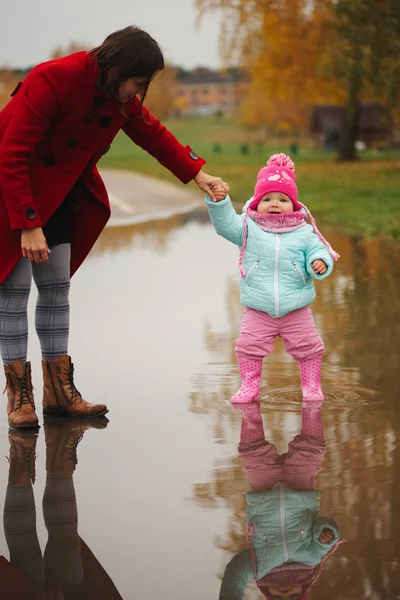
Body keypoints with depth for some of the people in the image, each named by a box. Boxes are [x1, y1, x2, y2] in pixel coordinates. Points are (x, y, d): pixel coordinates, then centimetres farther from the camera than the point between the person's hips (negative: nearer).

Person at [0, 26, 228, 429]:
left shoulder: (120, 96, -7)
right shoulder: (51, 81, -30)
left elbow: (151, 134, 11)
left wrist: (196, 174, 2)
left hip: (56, 194, 8)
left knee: (57, 287, 6)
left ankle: (59, 391, 10)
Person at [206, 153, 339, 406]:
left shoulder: (304, 233, -1)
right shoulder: (248, 228, -1)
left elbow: (317, 251, -2)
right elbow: (225, 223, -10)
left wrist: (320, 263, -24)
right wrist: (219, 202, -26)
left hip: (296, 309, 0)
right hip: (258, 310, 0)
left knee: (308, 347, 5)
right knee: (249, 346, -2)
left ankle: (312, 386, 22)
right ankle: (250, 385, 14)